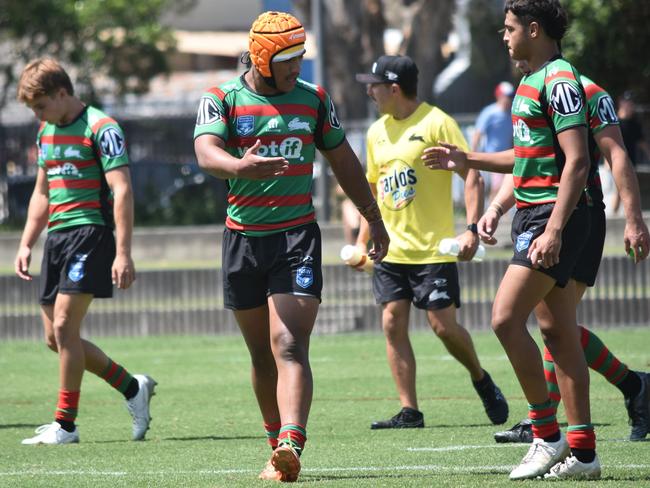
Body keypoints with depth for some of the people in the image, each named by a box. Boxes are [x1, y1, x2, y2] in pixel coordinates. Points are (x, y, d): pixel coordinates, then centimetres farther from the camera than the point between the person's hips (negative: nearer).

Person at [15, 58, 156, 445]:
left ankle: (65, 424, -8)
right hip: (57, 237, 9)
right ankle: (133, 388, 20)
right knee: (55, 337, 6)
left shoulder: (101, 128, -10)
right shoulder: (47, 132, 16)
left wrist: (123, 253, -22)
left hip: (90, 232, -9)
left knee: (65, 326, -15)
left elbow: (122, 191, -15)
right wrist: (26, 245, 19)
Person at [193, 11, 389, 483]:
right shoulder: (223, 100, 0)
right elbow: (206, 152, -19)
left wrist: (375, 221, 25)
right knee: (262, 355, 9)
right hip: (244, 239, 1)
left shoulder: (314, 100, 7)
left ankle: (291, 445, -31)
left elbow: (344, 162, 19)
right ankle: (279, 449, 20)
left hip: (298, 236, -1)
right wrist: (239, 167, -41)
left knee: (289, 347, -17)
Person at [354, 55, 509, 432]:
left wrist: (472, 229, -22)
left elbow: (472, 176, -12)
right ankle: (409, 411, 0)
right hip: (391, 249, 6)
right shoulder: (377, 132, 11)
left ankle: (482, 380, 21)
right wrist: (363, 241, 18)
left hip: (433, 248, -6)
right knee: (393, 323, -3)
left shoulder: (436, 123, -10)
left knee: (443, 325, -6)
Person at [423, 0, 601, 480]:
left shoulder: (559, 81, -15)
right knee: (558, 330, 7)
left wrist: (554, 230, -26)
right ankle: (582, 450, 8)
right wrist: (467, 160, 29)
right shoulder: (532, 81, 16)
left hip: (554, 215, -10)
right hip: (532, 215, 10)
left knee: (507, 317, -15)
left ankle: (547, 434, -7)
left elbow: (576, 161, -21)